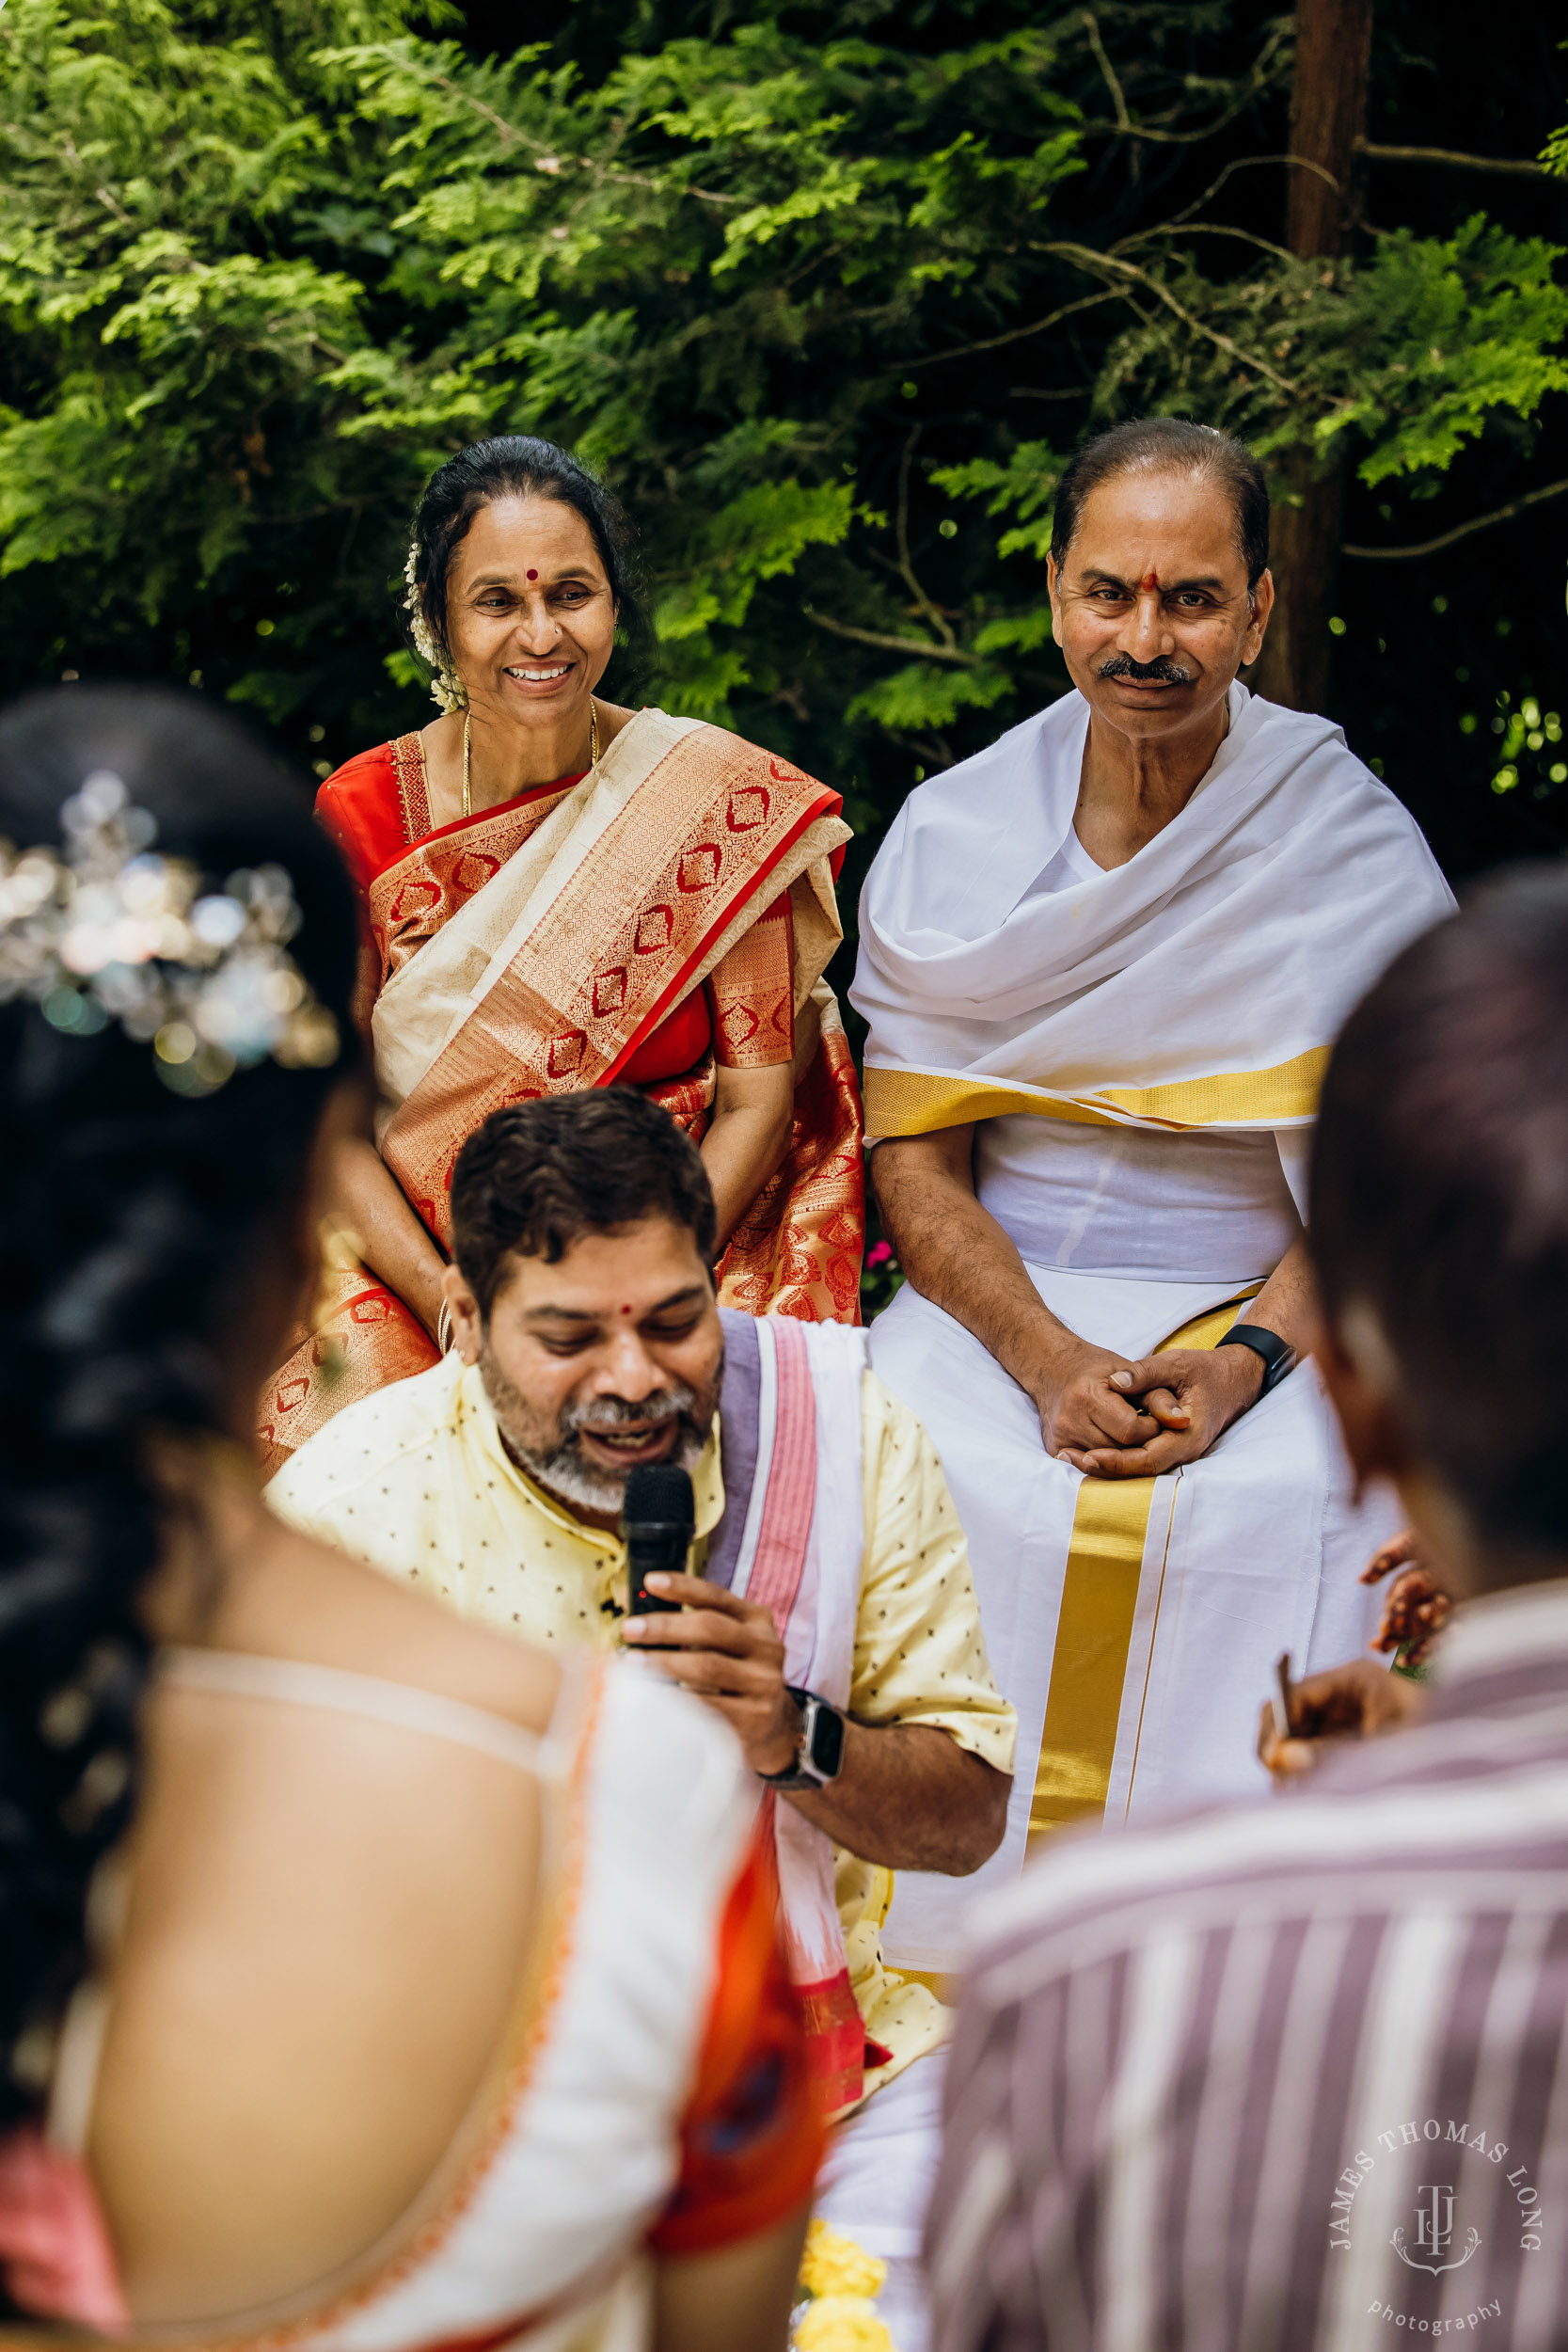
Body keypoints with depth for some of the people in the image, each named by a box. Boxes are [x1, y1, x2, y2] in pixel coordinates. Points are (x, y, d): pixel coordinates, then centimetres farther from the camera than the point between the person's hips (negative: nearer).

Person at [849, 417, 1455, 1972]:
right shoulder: (952, 840, 5)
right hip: (997, 1305, 2)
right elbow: (916, 1164, 3)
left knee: (1264, 1519, -28)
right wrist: (1048, 1363, -15)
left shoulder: (1348, 847, 0)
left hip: (1268, 1310, -1)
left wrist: (1239, 1367, -18)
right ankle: (943, 1996, -11)